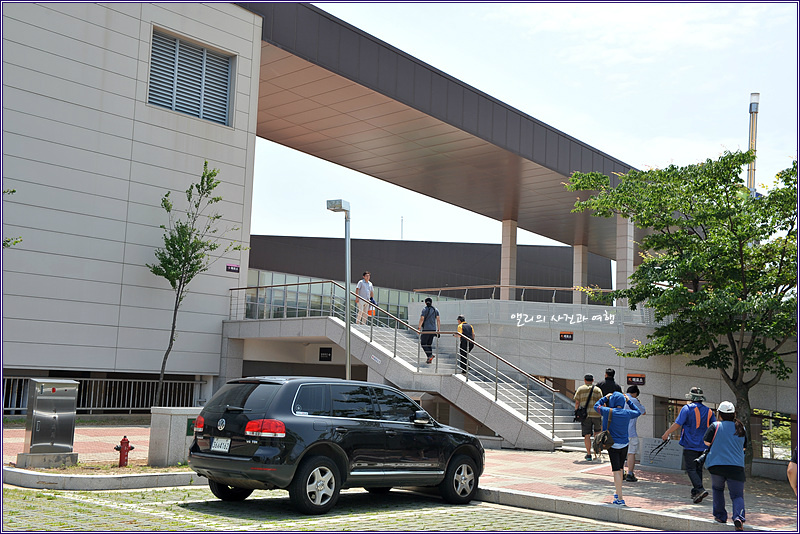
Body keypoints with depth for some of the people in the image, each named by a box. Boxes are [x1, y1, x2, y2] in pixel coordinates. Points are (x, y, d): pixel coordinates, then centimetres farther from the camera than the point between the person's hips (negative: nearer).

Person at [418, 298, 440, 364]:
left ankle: (429, 355, -17)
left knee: (423, 343, 2)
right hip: (433, 329, 5)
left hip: (426, 329, -5)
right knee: (429, 344, 13)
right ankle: (429, 359, 8)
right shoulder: (435, 310, 9)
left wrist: (419, 327, -2)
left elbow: (422, 319, -12)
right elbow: (438, 320, 4)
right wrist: (438, 330, 6)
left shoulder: (424, 309, -4)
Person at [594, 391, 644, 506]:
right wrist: (629, 401, 23)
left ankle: (620, 499, -10)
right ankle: (617, 493, 35)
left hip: (613, 445, -4)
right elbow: (638, 412, 19)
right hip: (624, 445, 4)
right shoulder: (627, 413, -3)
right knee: (620, 468, 20)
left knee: (616, 471, -5)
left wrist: (605, 397, 21)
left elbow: (596, 406, 9)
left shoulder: (608, 411, -11)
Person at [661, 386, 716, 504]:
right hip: (703, 446, 6)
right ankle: (695, 493, 18)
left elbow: (677, 424, -11)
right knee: (698, 469, 14)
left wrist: (666, 434, -1)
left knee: (691, 469, -4)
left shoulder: (687, 408, -8)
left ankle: (700, 489, -19)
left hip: (690, 445, -6)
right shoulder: (708, 411, 9)